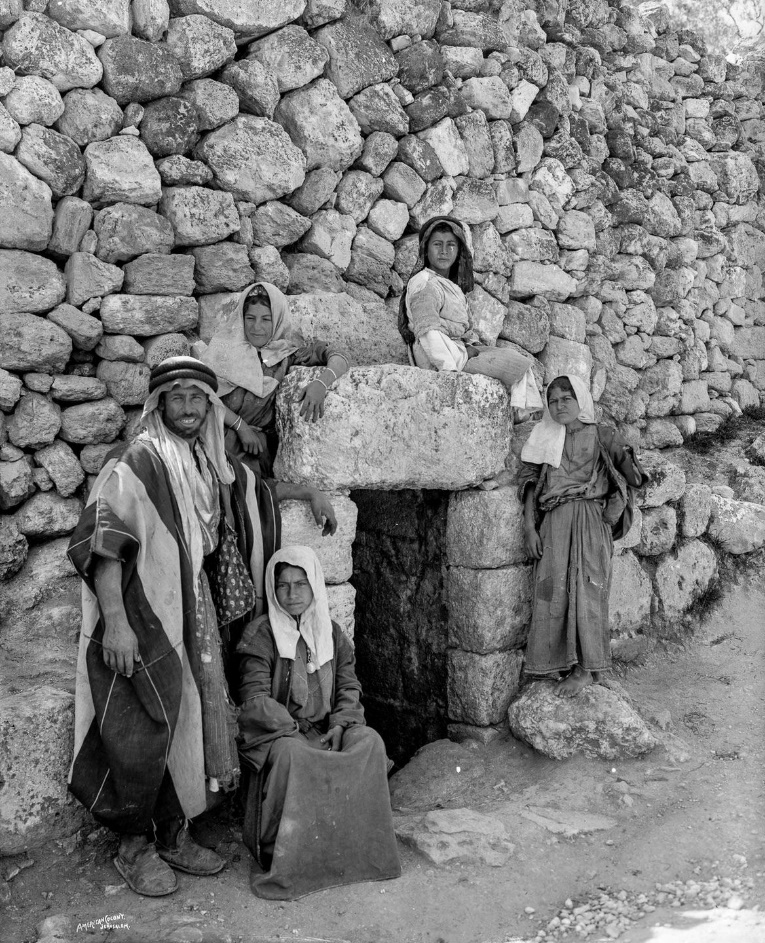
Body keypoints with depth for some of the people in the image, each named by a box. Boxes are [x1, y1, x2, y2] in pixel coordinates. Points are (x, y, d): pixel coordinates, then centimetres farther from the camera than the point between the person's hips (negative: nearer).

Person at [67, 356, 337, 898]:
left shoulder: (212, 464, 10)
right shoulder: (137, 464, -13)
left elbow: (257, 489, 31)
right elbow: (102, 540, -20)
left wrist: (309, 493, 23)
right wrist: (114, 621, -27)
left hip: (195, 618, 7)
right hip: (142, 619, -7)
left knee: (191, 727, 11)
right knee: (144, 736, -5)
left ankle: (173, 836, 27)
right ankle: (134, 846, 15)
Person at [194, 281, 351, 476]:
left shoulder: (287, 349, 1)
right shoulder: (225, 345, -1)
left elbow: (340, 357, -5)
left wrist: (321, 383, -25)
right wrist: (240, 425, -17)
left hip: (261, 442, 1)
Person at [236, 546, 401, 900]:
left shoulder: (331, 633, 11)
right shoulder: (260, 635, -4)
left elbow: (349, 687, 10)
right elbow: (255, 697, -12)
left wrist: (339, 725, -9)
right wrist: (293, 729, -21)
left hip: (326, 729, 4)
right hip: (276, 733, -4)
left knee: (370, 742, -22)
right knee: (291, 756, -36)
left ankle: (360, 845, -12)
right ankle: (280, 857, -22)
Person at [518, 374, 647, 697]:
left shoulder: (601, 436, 6)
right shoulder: (544, 438, 13)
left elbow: (633, 478, 4)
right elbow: (529, 483, 9)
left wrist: (625, 455, -18)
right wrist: (529, 527, 1)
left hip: (590, 519, -3)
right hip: (553, 523, 3)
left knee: (585, 588, -7)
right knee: (553, 590, -3)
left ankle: (585, 668, -2)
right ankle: (560, 662, 7)